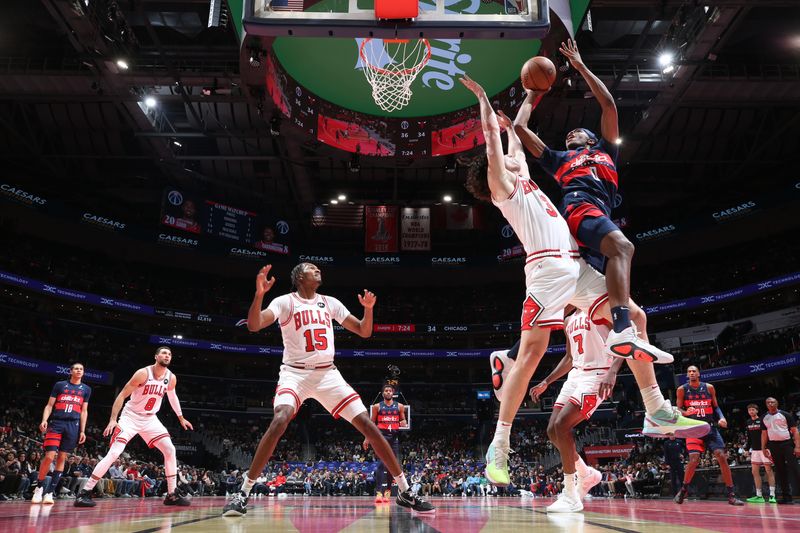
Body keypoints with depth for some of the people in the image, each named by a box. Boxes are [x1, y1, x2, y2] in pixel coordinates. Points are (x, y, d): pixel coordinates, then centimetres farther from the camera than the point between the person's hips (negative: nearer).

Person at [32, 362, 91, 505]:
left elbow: (84, 411, 12)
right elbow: (49, 405, 6)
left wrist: (83, 431, 4)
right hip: (56, 423, -2)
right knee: (49, 457, -12)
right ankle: (39, 487, 6)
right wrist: (44, 420, -11)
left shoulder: (86, 389, 13)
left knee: (62, 459, 0)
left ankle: (49, 492, 5)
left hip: (73, 425, 2)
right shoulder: (60, 385, 9)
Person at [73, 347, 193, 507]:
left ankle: (172, 494, 1)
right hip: (131, 417, -5)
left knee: (170, 450, -6)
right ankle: (84, 493, -9)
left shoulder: (171, 378, -5)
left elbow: (172, 397, 17)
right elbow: (122, 395, -18)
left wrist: (181, 418, 22)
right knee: (113, 453, -18)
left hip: (150, 419, 5)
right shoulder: (143, 373, -21)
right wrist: (113, 420, -25)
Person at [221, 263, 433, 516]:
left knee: (367, 424, -6)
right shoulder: (285, 302, -1)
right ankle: (243, 493, -19)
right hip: (295, 373, -3)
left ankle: (405, 491, 2)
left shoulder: (330, 303, 11)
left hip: (328, 374, 4)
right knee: (279, 421, -31)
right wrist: (259, 293, -33)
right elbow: (253, 326, -18)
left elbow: (364, 331, 12)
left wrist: (368, 308, -8)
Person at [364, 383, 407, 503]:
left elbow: (403, 420, 17)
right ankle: (379, 492, -21)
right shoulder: (377, 406, 6)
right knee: (382, 463, -17)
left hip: (394, 436, 3)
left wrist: (404, 424, -7)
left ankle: (388, 489, 21)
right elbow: (371, 423, 8)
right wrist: (367, 438, 3)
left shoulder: (399, 406, 10)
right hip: (382, 435, -3)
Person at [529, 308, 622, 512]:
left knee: (561, 425, -21)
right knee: (553, 431, 1)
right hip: (575, 375, 9)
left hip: (596, 375, -8)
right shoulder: (569, 320, 18)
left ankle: (571, 497, -12)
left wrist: (612, 371, -31)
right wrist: (545, 383, 22)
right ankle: (586, 474, 22)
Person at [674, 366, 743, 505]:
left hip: (710, 427, 2)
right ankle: (684, 489, 7)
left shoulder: (709, 387, 5)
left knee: (722, 457, -9)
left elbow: (715, 407, 12)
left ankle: (731, 495, -1)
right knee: (694, 460, -16)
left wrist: (721, 417, -7)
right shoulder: (682, 389, 0)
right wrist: (685, 412, -21)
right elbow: (679, 409, 2)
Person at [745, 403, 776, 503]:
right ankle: (759, 496, 7)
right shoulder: (748, 422, 12)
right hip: (754, 449, 7)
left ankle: (772, 495, -5)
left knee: (769, 470, -5)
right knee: (755, 471, 4)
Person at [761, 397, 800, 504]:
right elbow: (764, 434, 15)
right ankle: (786, 496, 11)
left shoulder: (785, 415, -2)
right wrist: (764, 448, 7)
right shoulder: (764, 418, 10)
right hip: (774, 445, 4)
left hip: (787, 443, -4)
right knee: (780, 471, 6)